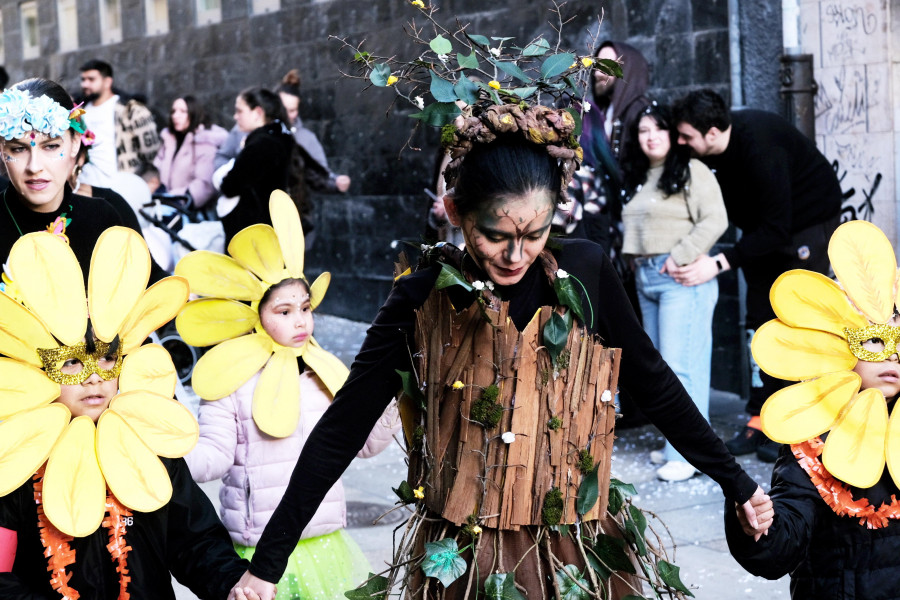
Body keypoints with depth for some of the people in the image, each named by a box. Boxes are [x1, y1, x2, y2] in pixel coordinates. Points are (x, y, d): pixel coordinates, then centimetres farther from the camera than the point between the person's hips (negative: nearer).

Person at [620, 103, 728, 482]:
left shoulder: (692, 172, -5)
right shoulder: (639, 178, 20)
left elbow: (714, 220, -14)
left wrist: (681, 256, -17)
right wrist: (635, 263, 15)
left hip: (682, 279, -9)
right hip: (646, 278, 9)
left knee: (679, 365, -12)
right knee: (659, 365, 9)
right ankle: (676, 443, 17)